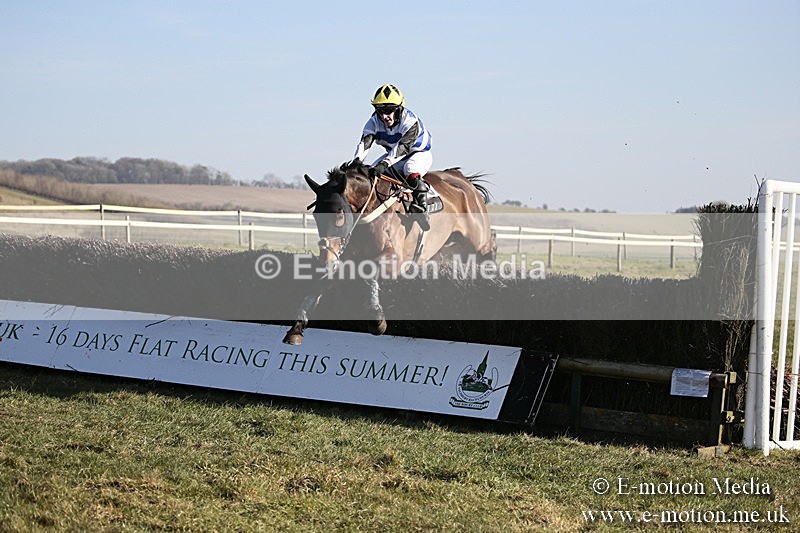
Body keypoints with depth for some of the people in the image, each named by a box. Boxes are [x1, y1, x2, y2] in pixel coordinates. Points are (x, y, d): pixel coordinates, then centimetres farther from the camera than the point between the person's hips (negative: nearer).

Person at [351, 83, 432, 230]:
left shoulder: (411, 121, -31)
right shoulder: (374, 122, -15)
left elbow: (402, 147, -44)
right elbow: (365, 142, -29)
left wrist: (385, 163, -58)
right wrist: (357, 160, -50)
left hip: (419, 153, -6)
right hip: (393, 155, 6)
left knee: (411, 169, -38)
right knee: (371, 173, -12)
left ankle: (419, 208, -33)